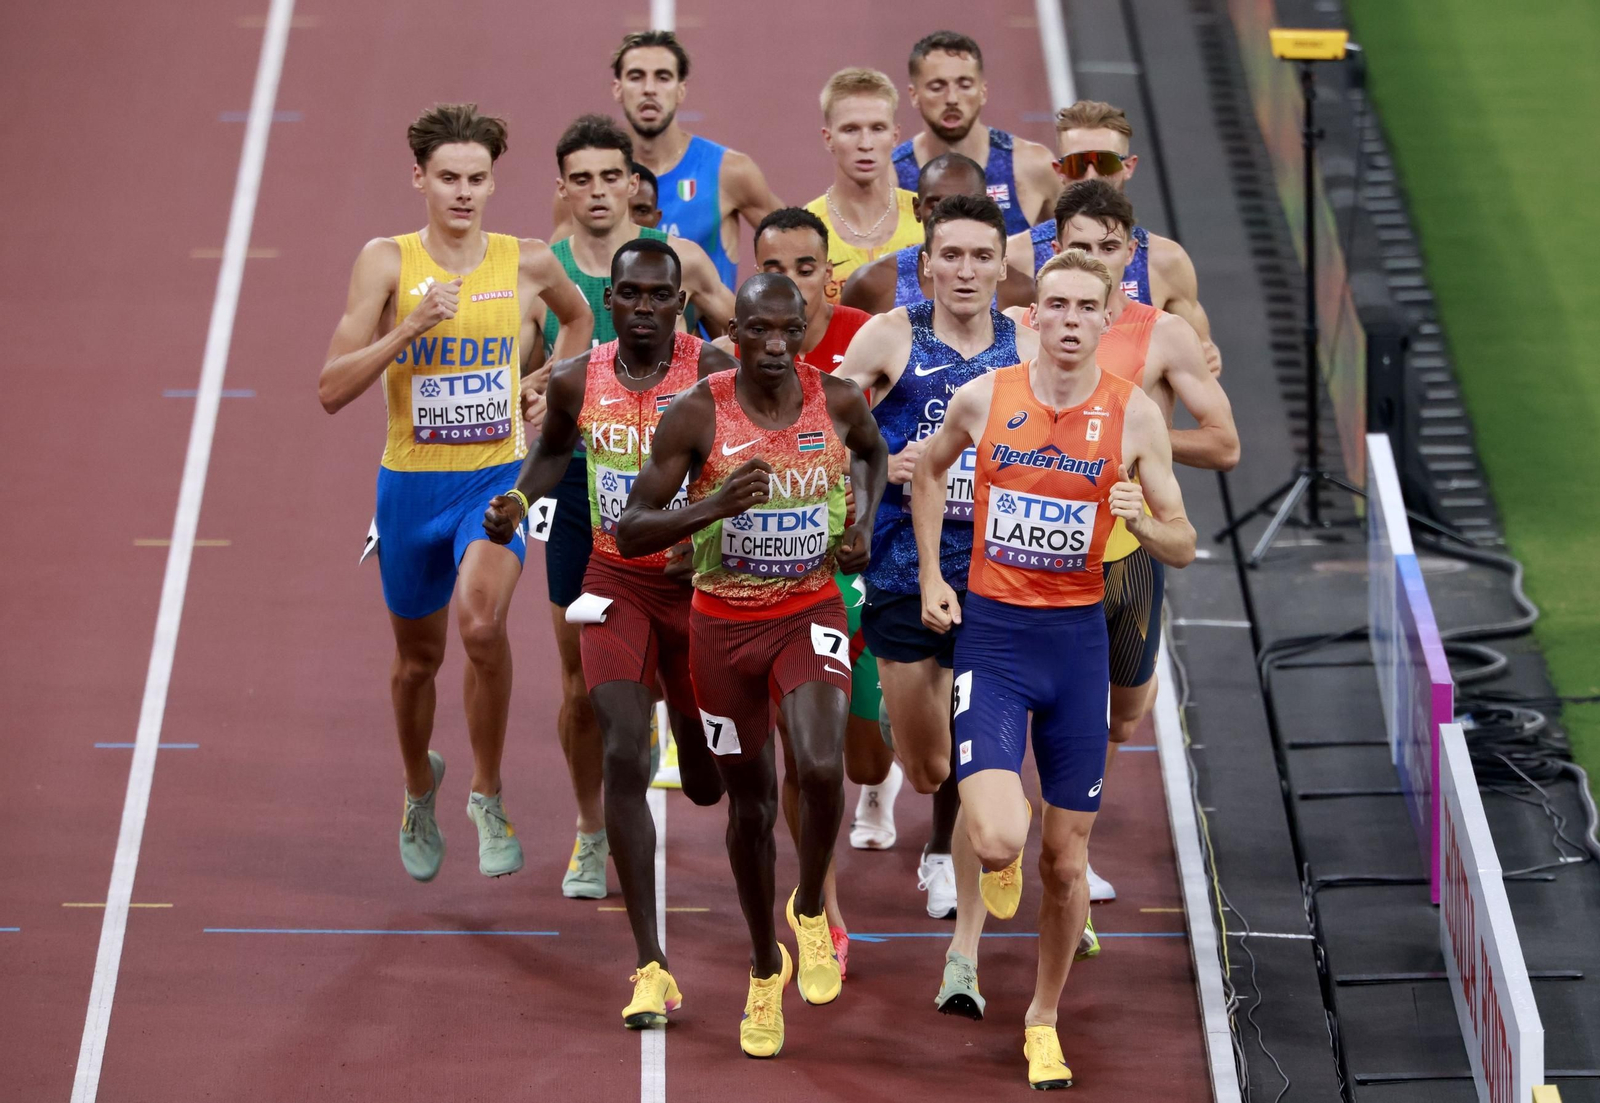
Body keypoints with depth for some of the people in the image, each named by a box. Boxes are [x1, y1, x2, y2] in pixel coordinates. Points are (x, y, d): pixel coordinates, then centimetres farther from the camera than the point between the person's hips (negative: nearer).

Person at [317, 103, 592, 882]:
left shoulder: (528, 263, -1)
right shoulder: (386, 262, -6)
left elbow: (579, 319, 24)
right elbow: (332, 390, -11)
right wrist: (409, 329, -22)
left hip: (498, 477, -1)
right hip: (410, 486, 1)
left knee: (481, 621, -27)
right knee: (418, 658, 15)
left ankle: (487, 795, -7)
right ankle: (420, 791, 45)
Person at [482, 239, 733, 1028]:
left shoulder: (714, 376, -13)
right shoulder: (577, 381, -2)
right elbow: (552, 449, 19)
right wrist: (519, 500, 0)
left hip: (697, 582, -1)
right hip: (616, 581, 1)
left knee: (707, 784, 12)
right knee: (624, 757, -16)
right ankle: (650, 967, -13)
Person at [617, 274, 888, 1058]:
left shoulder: (837, 400, -7)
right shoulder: (695, 415, -15)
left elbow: (871, 451, 19)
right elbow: (630, 531, -14)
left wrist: (864, 524, 2)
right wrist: (713, 507, -30)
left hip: (810, 614, 0)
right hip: (724, 624, 0)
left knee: (821, 769, -24)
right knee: (750, 802, 11)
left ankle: (810, 911, 6)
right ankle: (765, 969, 32)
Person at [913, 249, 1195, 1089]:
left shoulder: (1134, 414, -4)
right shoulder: (984, 398, -3)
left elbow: (1184, 548, 2)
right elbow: (929, 470, 18)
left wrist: (1140, 519, -20)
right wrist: (930, 577, 9)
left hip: (1077, 640, 1)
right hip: (991, 634, -1)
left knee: (1066, 861, 8)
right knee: (999, 839, -20)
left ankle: (1044, 1019, 29)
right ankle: (967, 936, 17)